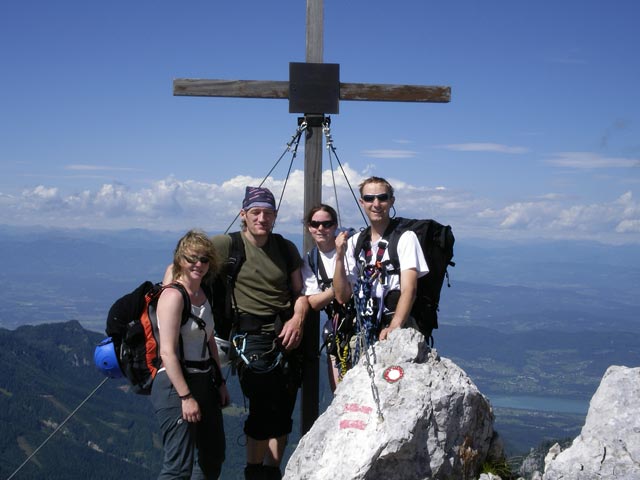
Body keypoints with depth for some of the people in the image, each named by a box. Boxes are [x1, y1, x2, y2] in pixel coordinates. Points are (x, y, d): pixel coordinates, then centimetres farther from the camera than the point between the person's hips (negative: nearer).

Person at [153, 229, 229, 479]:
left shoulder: (202, 294, 11)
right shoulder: (173, 295, -15)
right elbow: (167, 352, -21)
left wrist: (220, 381, 16)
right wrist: (186, 397, -23)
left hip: (204, 382, 9)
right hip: (176, 384, -9)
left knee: (212, 459, 17)